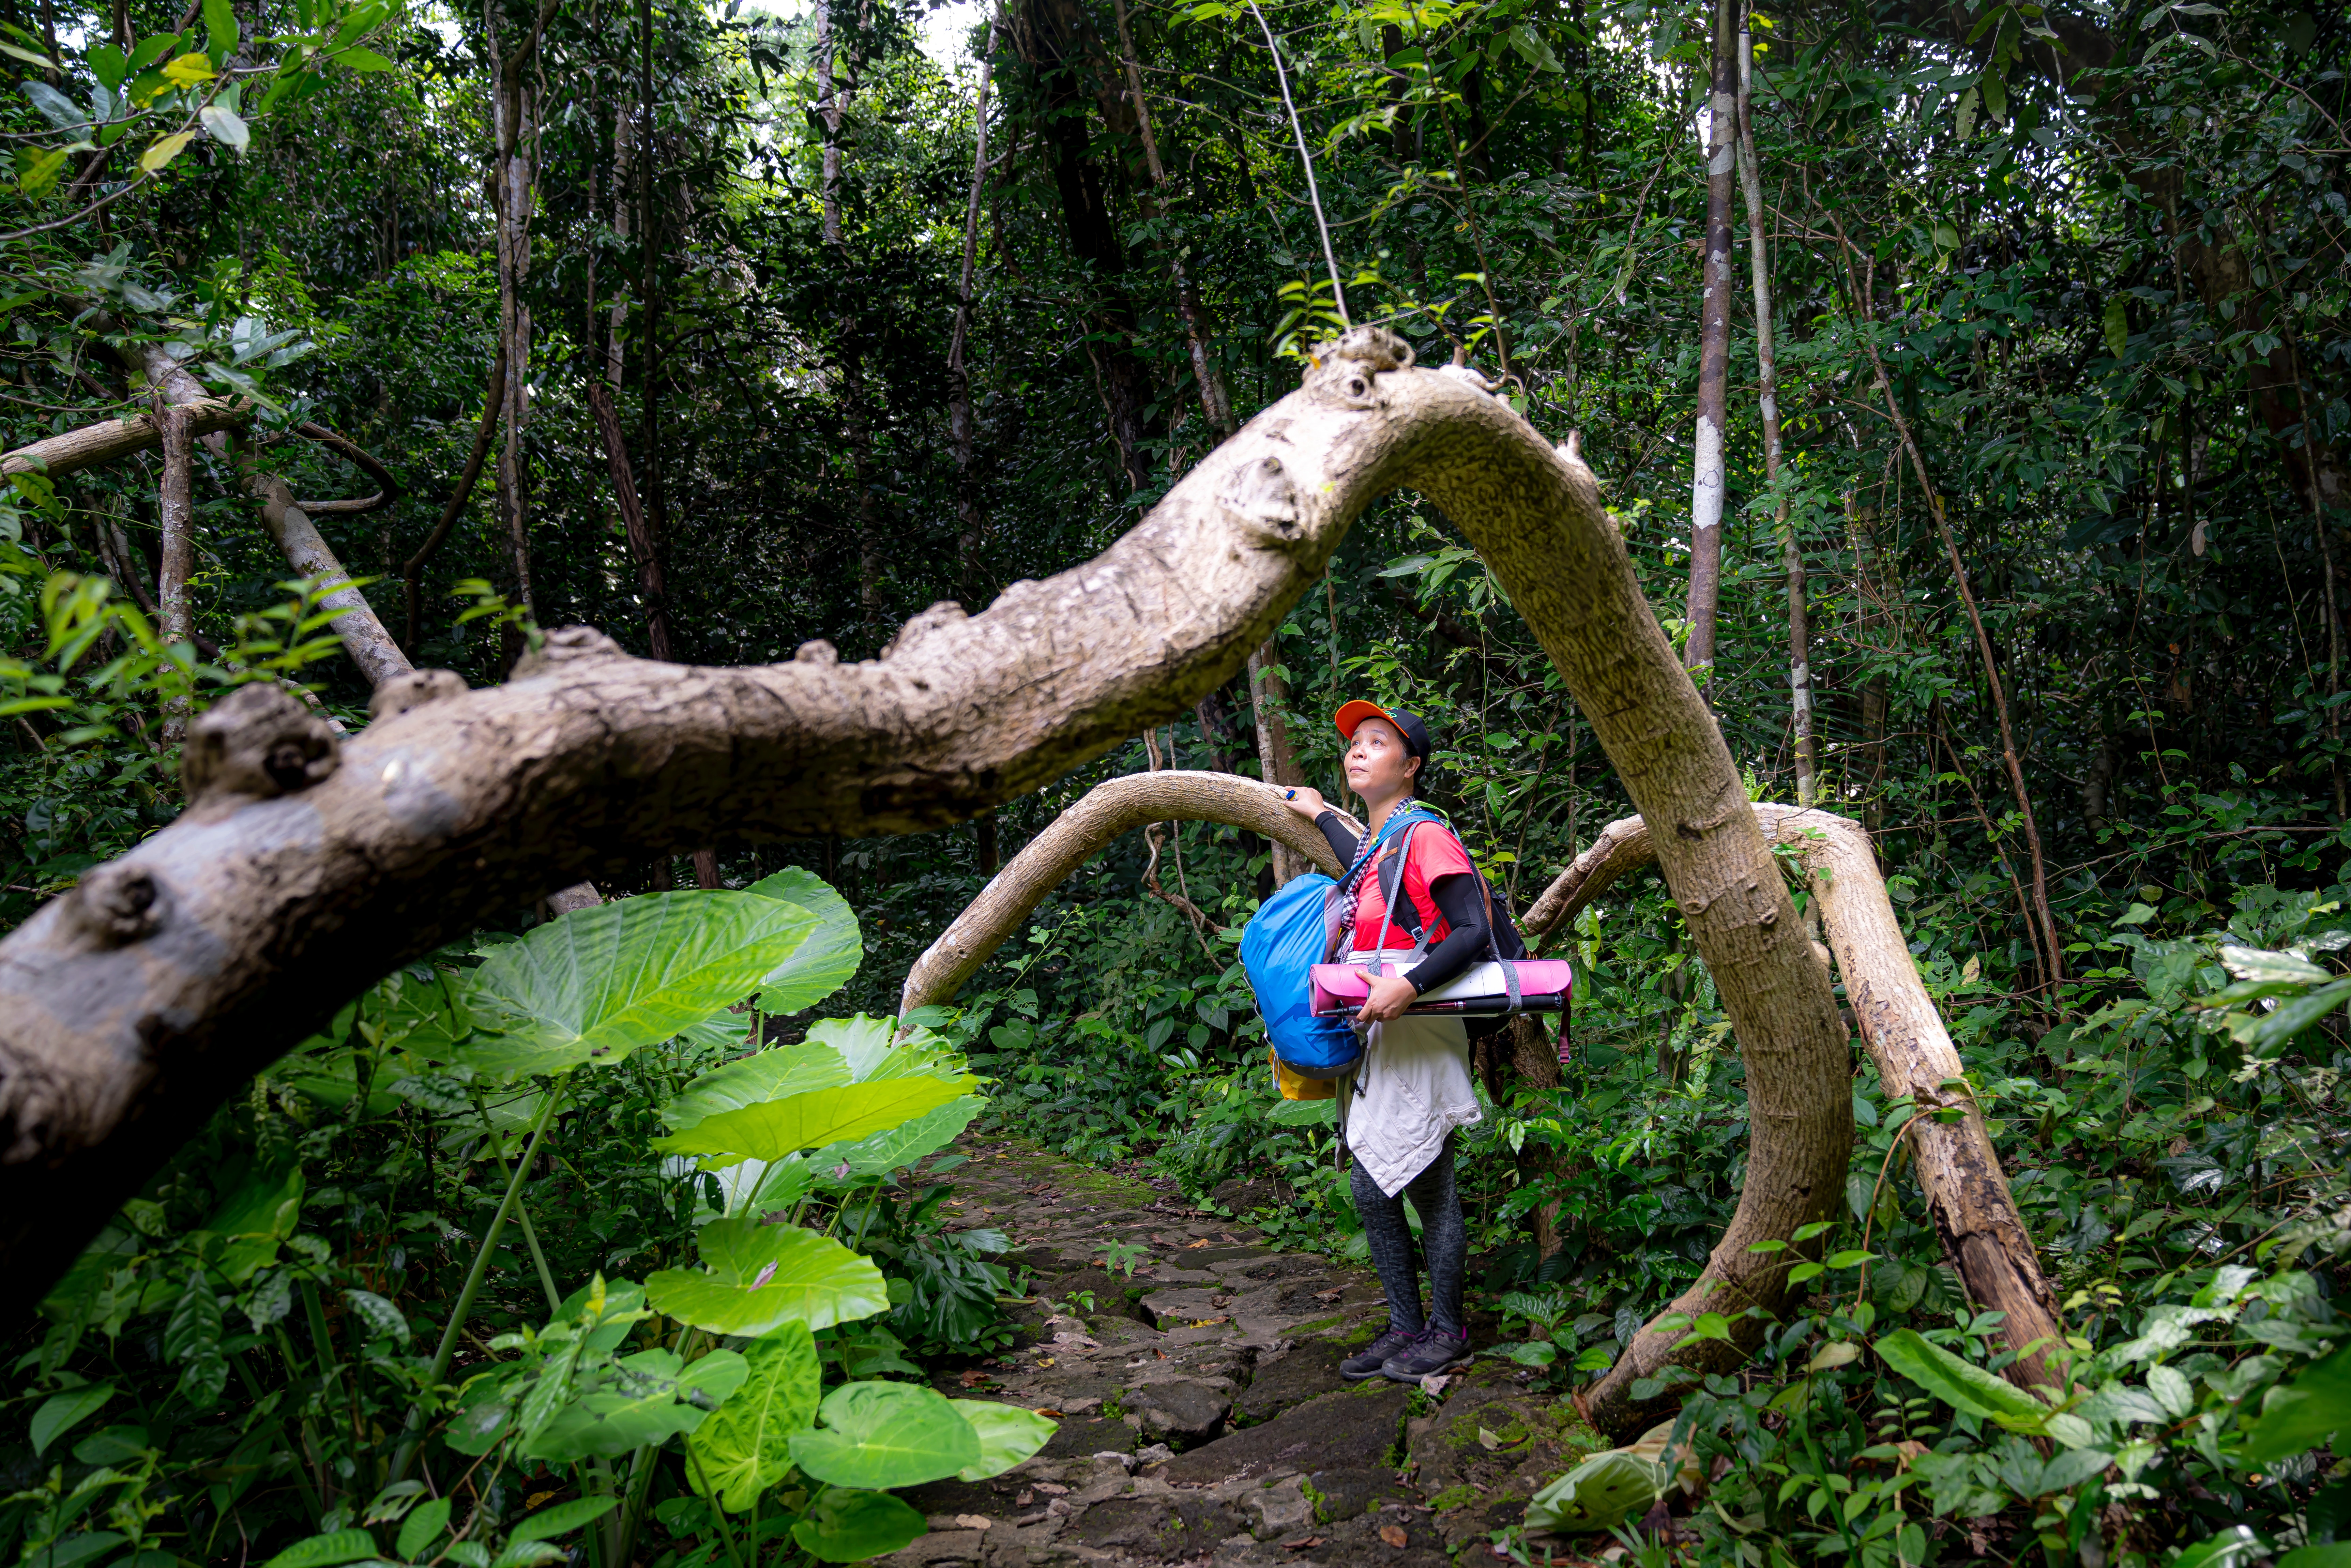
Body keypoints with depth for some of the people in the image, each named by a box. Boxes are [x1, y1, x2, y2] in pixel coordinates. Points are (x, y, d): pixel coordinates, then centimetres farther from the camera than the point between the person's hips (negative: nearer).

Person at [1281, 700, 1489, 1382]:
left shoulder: (1426, 835, -11)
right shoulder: (1377, 841, 15)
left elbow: (1473, 931, -18)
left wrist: (1410, 985, -30)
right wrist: (1320, 817, 50)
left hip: (1417, 1038, -9)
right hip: (1375, 1037, 9)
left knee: (1428, 1191, -1)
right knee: (1373, 1191, 10)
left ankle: (1447, 1333, 14)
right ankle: (1406, 1326, 21)